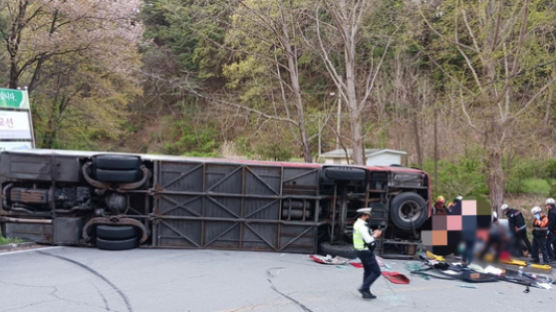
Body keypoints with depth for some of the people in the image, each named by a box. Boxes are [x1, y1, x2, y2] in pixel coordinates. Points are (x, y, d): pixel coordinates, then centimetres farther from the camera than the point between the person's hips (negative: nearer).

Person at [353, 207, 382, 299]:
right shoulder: (362, 226, -23)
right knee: (376, 272, -4)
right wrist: (375, 235, -9)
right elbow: (369, 240, -27)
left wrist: (373, 234, 10)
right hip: (366, 252, -10)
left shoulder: (357, 224, 10)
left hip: (361, 250, 10)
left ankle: (366, 292, 20)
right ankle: (364, 288, -5)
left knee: (368, 272, 17)